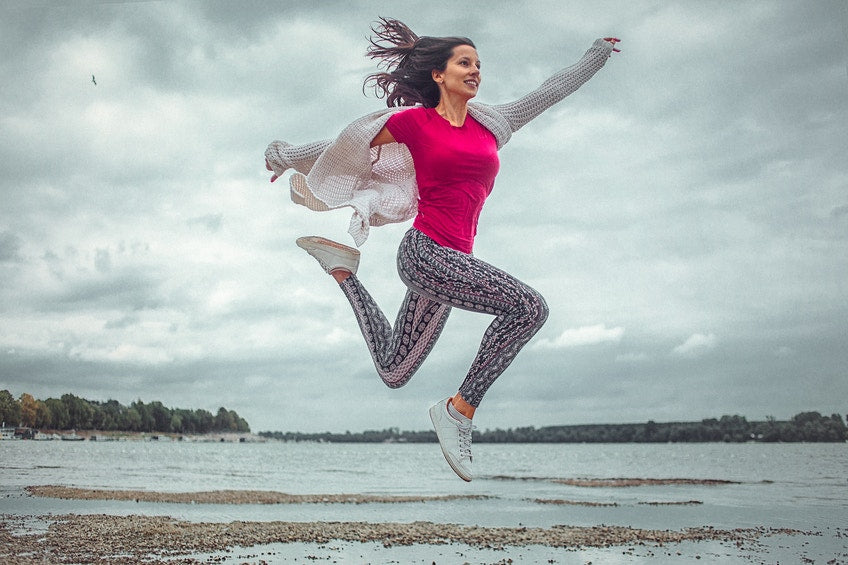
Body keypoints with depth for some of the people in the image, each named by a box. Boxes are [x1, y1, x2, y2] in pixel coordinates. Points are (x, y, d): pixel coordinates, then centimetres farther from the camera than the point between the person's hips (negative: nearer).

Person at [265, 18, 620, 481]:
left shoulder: (489, 124, 16)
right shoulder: (413, 121, 2)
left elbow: (547, 94, 27)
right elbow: (344, 144, 11)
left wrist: (598, 53, 32)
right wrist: (284, 157, 20)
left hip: (453, 260, 7)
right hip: (424, 251, -7)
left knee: (393, 373, 15)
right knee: (529, 307, -22)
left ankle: (343, 269, 28)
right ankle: (460, 410, -13)